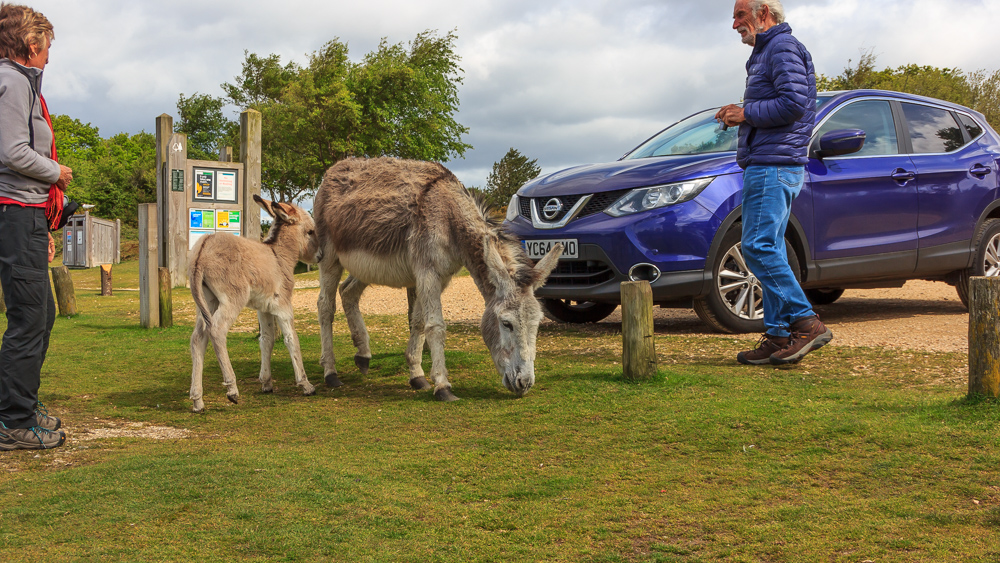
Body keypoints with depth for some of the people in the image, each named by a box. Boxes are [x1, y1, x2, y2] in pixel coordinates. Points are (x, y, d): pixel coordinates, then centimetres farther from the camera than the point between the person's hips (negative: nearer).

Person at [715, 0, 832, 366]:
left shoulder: (783, 48, -8)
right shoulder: (764, 54, 24)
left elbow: (793, 103, -20)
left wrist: (746, 114, -12)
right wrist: (742, 115, 10)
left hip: (774, 164, -11)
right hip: (765, 164, 11)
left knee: (758, 247, -16)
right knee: (768, 250, 8)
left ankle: (806, 323, -14)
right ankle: (778, 338, 8)